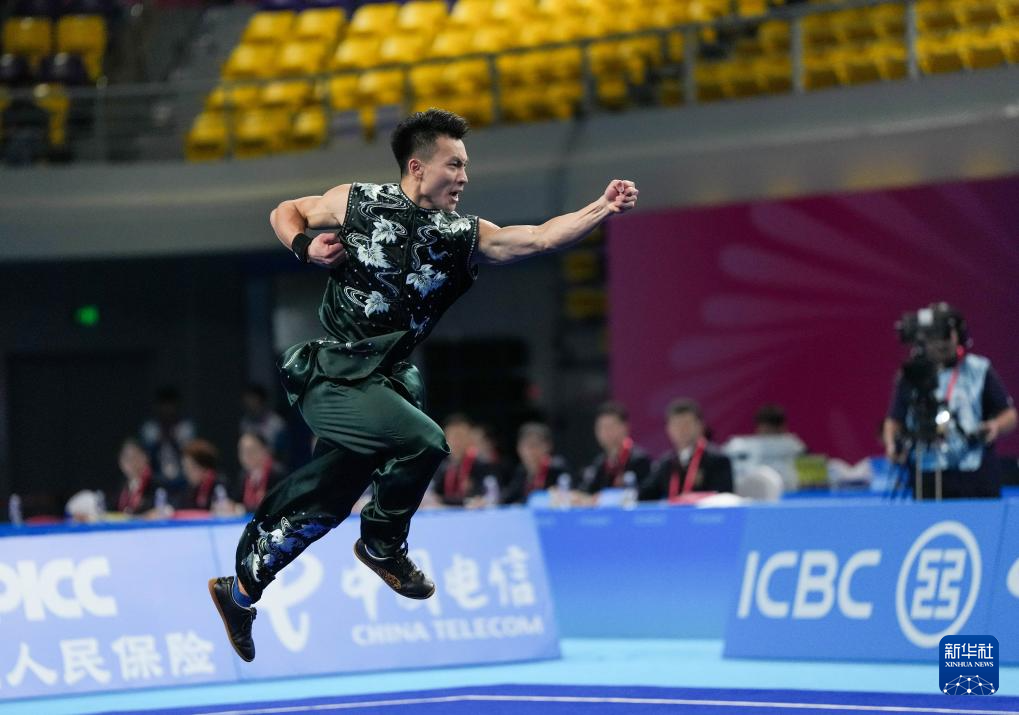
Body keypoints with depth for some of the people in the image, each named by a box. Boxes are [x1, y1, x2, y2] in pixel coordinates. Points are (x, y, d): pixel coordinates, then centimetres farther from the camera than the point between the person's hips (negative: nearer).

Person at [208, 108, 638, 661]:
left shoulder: (464, 237, 1)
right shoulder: (357, 202, -5)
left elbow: (537, 238, -11)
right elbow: (285, 212, 11)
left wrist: (602, 209, -24)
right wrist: (305, 248, -9)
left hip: (383, 379, 5)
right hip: (331, 374, -5)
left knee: (320, 505, 11)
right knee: (422, 441, -25)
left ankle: (239, 591, 30)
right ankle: (383, 544, 0)